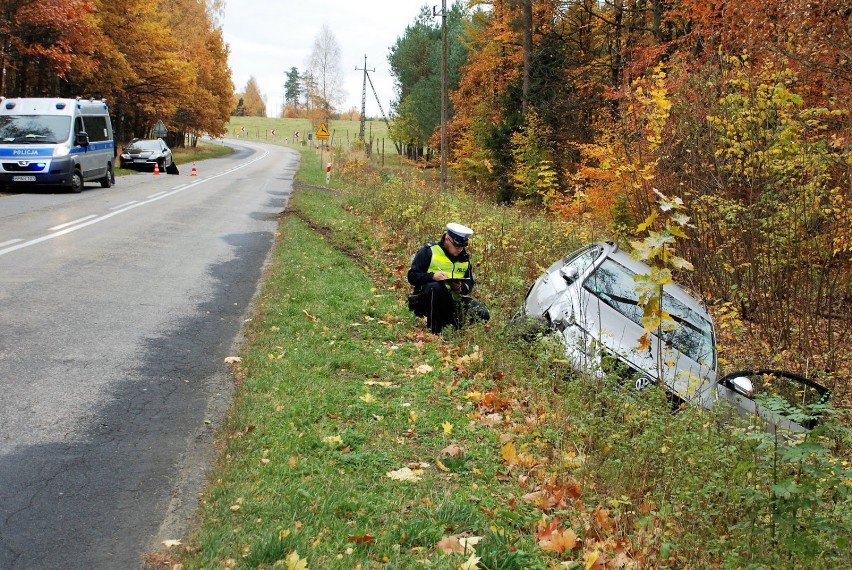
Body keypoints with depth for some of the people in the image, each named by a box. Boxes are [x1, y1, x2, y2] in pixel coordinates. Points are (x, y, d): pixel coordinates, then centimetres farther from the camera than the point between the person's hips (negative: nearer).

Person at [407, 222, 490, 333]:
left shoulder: (464, 258, 12)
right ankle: (434, 329, -24)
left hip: (454, 301, 5)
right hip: (427, 301, -5)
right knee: (434, 287, -39)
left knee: (482, 314, -14)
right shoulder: (428, 251, -4)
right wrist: (432, 276, -27)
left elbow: (470, 284, 9)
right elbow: (412, 276, -9)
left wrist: (461, 288, -16)